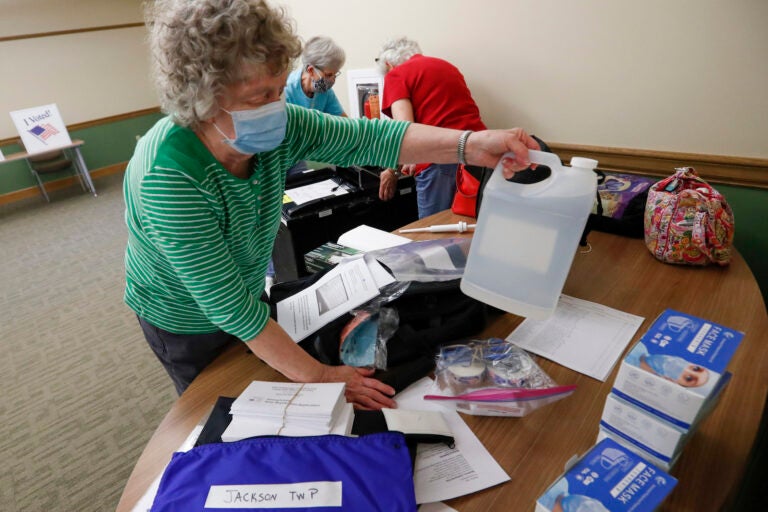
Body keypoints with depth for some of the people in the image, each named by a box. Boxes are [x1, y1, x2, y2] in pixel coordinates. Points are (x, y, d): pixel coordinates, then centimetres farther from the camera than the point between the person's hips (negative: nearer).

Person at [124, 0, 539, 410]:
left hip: (249, 299, 5)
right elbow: (227, 305, -36)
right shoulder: (168, 177, -37)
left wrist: (472, 144, -37)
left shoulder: (272, 128, -20)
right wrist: (318, 376, -32)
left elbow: (365, 138, -24)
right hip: (186, 324, -5)